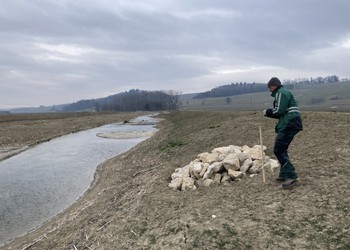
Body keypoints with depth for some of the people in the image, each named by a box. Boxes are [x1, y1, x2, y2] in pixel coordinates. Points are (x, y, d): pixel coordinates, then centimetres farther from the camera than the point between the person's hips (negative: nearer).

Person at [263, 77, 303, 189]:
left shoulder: (281, 93, -8)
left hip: (289, 125, -11)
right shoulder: (284, 92, 24)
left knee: (278, 150, -11)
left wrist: (267, 112, -1)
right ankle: (284, 175, 22)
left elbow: (279, 110, -17)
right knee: (282, 150, 17)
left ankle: (292, 177, -12)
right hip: (290, 124, 11)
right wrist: (269, 113, 13)